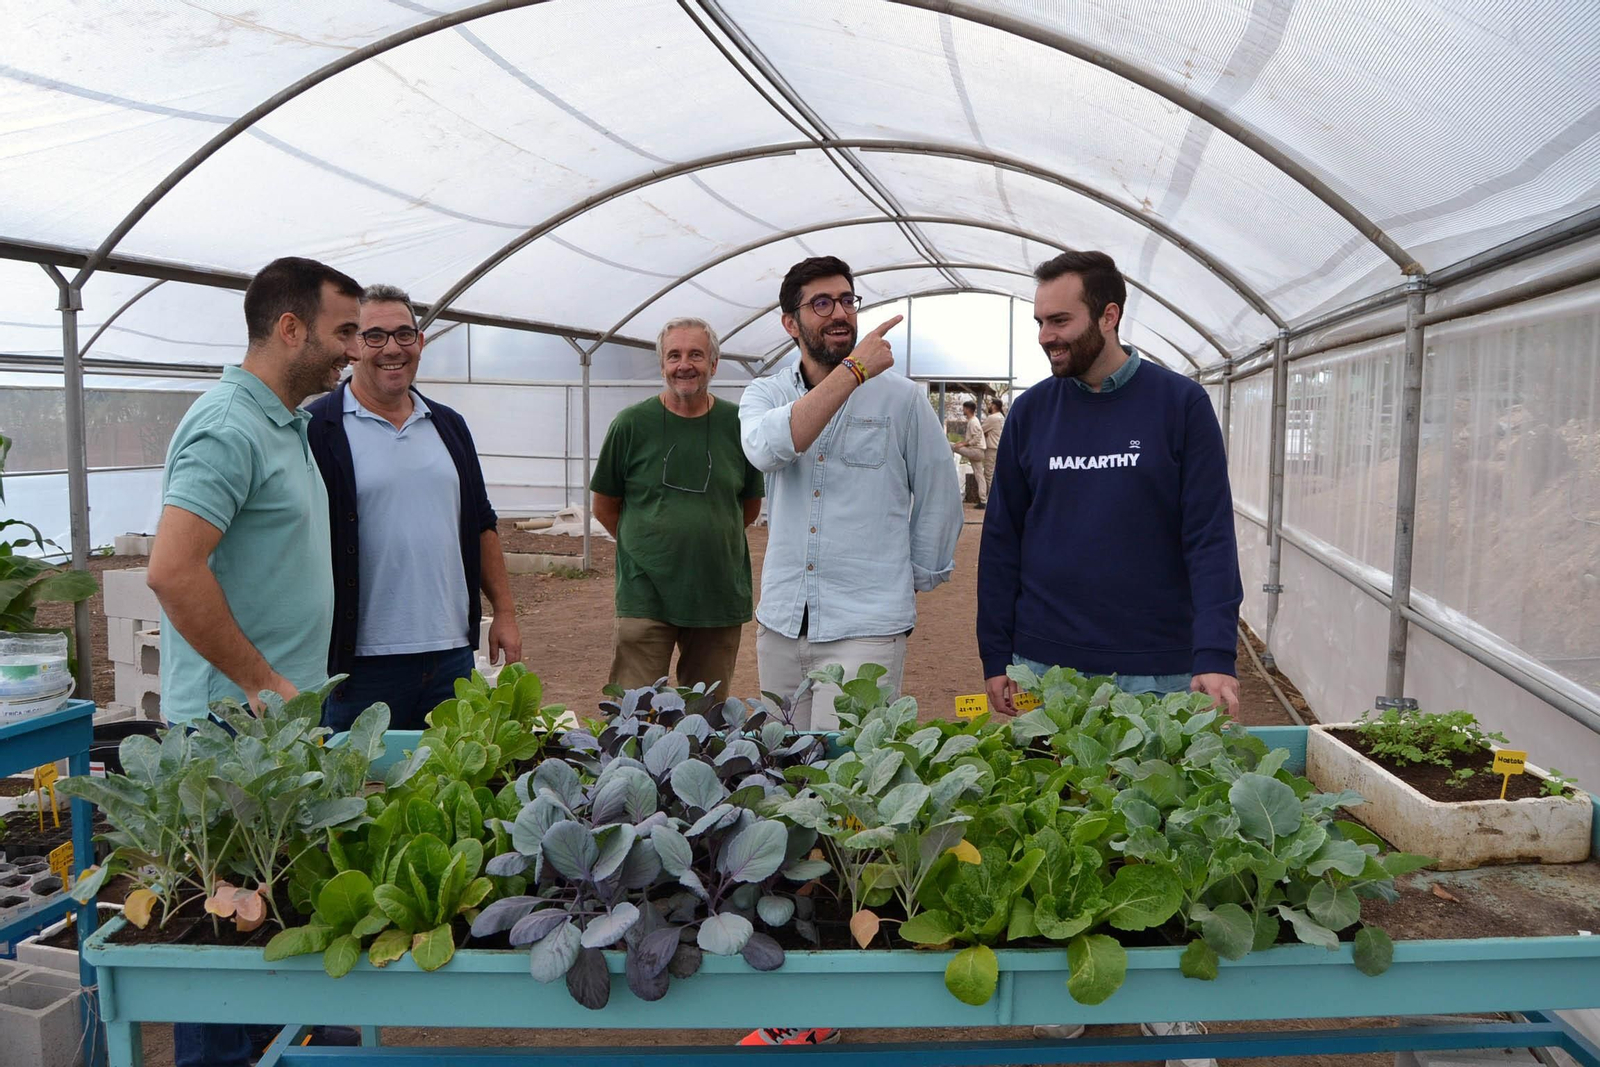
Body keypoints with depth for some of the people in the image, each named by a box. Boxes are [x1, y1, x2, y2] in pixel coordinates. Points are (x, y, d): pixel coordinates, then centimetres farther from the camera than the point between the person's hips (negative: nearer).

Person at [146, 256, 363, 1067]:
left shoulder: (284, 424, 12)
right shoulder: (229, 428, -18)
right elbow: (171, 571, -27)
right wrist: (263, 684, -19)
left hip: (279, 708, 9)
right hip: (238, 721, -9)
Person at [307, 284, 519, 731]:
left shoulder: (449, 426, 13)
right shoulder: (319, 430, -5)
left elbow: (481, 525, 17)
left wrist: (505, 612, 12)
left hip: (452, 654, 5)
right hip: (361, 662, -5)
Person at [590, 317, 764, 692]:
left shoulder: (738, 424, 3)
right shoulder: (632, 423, -2)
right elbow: (604, 508, 6)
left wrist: (709, 541, 8)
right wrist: (650, 548, 4)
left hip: (721, 600, 2)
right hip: (645, 599, -2)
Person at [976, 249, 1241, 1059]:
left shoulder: (1179, 405, -2)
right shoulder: (1031, 412, 4)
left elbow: (1209, 537, -6)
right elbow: (1001, 540, 6)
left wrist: (1215, 656, -17)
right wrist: (995, 659, 2)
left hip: (1159, 674, -2)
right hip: (1046, 667, 2)